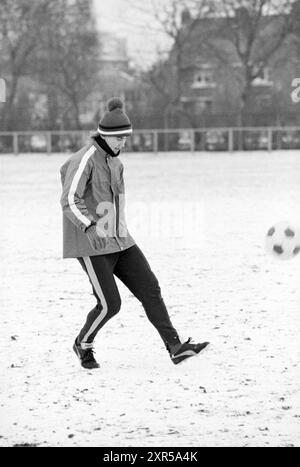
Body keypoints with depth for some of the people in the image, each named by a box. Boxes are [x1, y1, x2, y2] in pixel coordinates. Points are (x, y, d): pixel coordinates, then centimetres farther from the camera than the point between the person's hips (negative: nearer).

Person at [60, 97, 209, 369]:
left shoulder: (114, 161, 12)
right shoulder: (84, 160, -15)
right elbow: (70, 200, -24)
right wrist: (90, 226, -39)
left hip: (119, 242, 8)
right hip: (92, 245, -8)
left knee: (150, 289, -4)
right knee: (110, 304, -8)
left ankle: (175, 348, -7)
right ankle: (84, 345, 19)